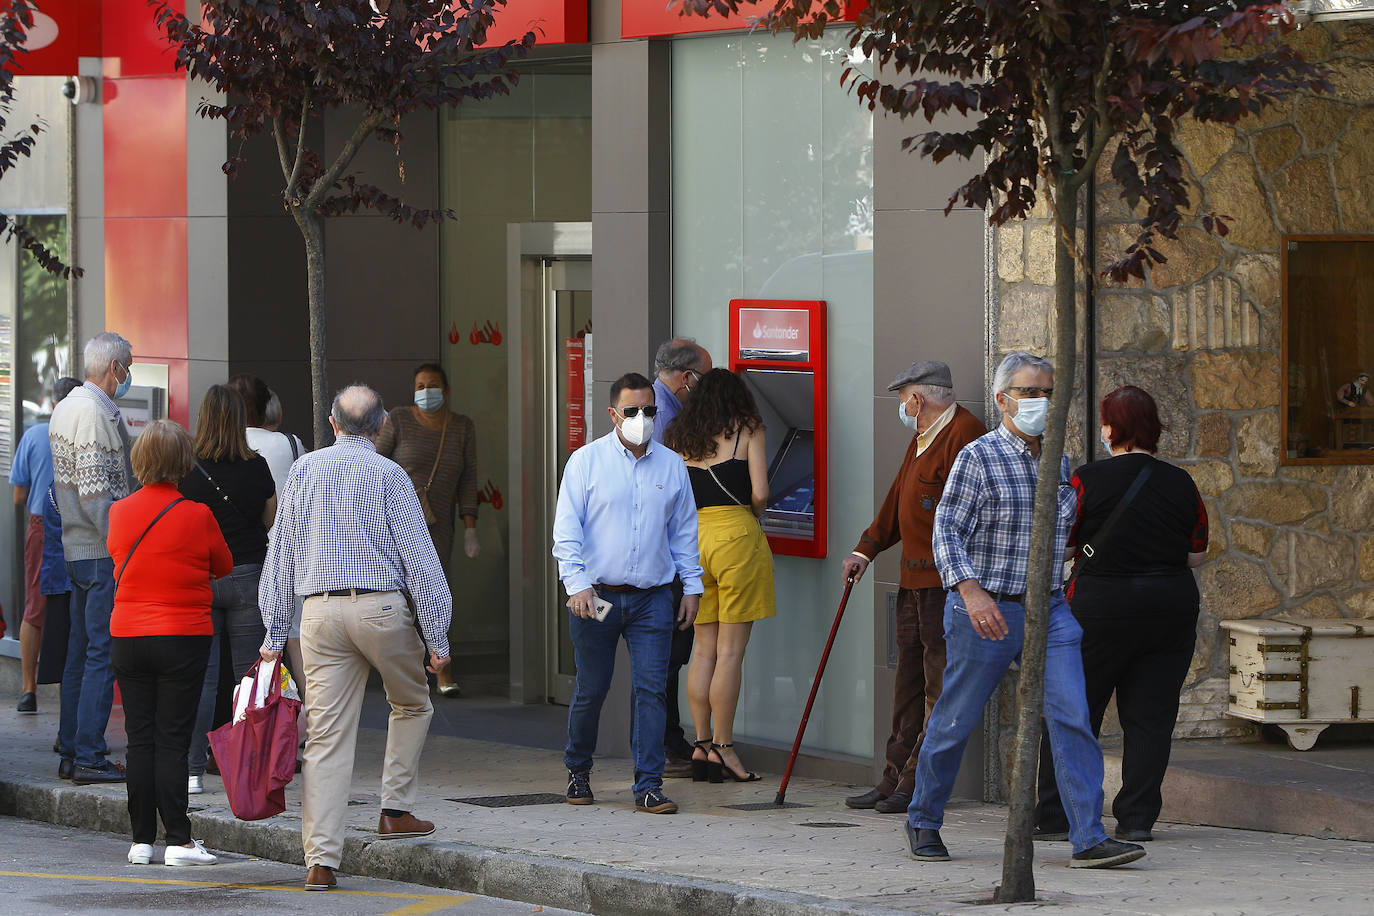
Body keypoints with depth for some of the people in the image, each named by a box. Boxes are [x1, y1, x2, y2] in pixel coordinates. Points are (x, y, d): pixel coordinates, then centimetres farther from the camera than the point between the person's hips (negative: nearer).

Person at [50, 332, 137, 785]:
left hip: (77, 546, 10)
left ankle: (70, 752, 18)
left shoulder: (67, 407, 16)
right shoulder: (94, 412, -16)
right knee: (103, 651, -8)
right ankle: (88, 757, -9)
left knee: (82, 649, 14)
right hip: (103, 553, -10)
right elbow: (95, 491, -21)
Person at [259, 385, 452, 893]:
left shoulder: (304, 470, 9)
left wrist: (275, 631, 15)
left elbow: (281, 553, 11)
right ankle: (395, 809, 16)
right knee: (412, 706, 23)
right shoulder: (388, 474, -3)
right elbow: (419, 557, -5)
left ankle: (320, 860, -7)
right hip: (382, 608, -3)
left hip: (320, 610, 3)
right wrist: (437, 635, 0)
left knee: (326, 736, 0)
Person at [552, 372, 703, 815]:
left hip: (652, 597, 2)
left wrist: (692, 586, 11)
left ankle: (648, 786, -4)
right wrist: (577, 584, -15)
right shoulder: (586, 461, -1)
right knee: (591, 689, 6)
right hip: (596, 595, -2)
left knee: (651, 688, -6)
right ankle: (578, 771, 26)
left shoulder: (671, 465, 9)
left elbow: (684, 531, 16)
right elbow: (566, 528, -5)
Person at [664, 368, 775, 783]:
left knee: (704, 650, 8)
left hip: (693, 538, 4)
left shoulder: (679, 437, 12)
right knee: (730, 651, -3)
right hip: (737, 535, -4)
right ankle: (722, 748, -5)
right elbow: (760, 493, -7)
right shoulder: (748, 430, 1)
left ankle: (702, 746, 8)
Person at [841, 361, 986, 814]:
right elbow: (898, 500, 25)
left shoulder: (963, 434, -14)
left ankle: (918, 784, -5)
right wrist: (866, 550, 18)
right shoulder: (923, 437, 19)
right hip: (915, 577, 10)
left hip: (947, 581, -10)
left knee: (938, 687, -6)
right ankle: (896, 780, 16)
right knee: (908, 681, 12)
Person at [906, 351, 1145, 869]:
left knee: (1072, 718, -10)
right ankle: (924, 822, 26)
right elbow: (947, 531, -13)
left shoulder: (1057, 462, 12)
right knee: (955, 721, 6)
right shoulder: (978, 458, -6)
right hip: (986, 612, -5)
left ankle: (1089, 839, -14)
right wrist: (971, 592, -26)